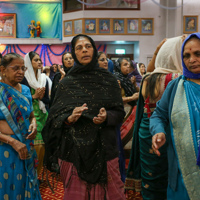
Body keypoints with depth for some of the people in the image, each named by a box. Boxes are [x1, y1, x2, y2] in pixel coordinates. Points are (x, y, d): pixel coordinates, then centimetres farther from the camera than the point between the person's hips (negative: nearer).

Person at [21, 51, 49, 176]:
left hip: (43, 114, 5)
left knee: (43, 147, 2)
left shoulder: (43, 78, 13)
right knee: (37, 146, -11)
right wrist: (34, 96, -15)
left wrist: (41, 97, -8)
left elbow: (48, 99, 12)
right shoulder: (24, 78, -4)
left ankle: (37, 175, 18)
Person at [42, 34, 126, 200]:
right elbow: (54, 117, 2)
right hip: (74, 149, 0)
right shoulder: (66, 83, 3)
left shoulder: (108, 79, 3)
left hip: (103, 147, 0)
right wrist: (69, 118, -18)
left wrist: (107, 117, -17)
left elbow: (120, 112, 3)